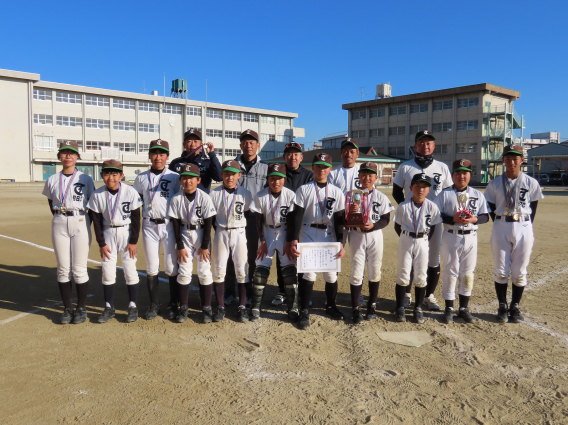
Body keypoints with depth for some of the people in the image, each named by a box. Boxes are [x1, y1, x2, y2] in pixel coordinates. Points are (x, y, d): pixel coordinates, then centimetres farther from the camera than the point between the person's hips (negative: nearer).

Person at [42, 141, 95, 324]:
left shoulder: (85, 179, 1)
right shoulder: (52, 180, 7)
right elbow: (51, 203, 19)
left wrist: (87, 223, -3)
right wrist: (60, 219, 6)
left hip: (80, 223, -2)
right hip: (59, 224, 2)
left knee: (79, 269, 1)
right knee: (63, 269, 5)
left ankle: (82, 308, 13)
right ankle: (67, 308, 16)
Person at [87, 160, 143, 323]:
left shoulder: (130, 192, -14)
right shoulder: (97, 195, -7)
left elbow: (136, 219, -7)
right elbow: (97, 221, 0)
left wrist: (133, 241, -8)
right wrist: (101, 243, -2)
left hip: (127, 232, -2)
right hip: (108, 233, 2)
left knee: (130, 269, 1)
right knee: (107, 271, 4)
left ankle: (133, 306, 13)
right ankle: (109, 307, 17)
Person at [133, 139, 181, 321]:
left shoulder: (174, 177, 3)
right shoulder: (141, 178, 10)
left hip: (168, 225, -2)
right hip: (149, 226, 2)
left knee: (172, 267, 1)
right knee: (151, 267, 6)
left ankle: (173, 304, 13)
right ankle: (154, 304, 18)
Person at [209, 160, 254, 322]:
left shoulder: (245, 193, -1)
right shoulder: (215, 193, -1)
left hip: (240, 233, 0)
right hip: (221, 233, 1)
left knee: (242, 270, 1)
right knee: (219, 270, 3)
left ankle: (242, 306, 11)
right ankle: (220, 306, 14)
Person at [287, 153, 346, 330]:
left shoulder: (337, 192, 6)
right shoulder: (304, 190, 1)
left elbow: (339, 219, 4)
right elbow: (297, 216, -5)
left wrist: (340, 243, -5)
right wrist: (293, 240, -15)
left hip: (329, 236, 2)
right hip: (308, 234, -2)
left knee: (331, 274, 5)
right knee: (308, 274, -8)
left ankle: (331, 306, 29)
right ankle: (304, 312, 4)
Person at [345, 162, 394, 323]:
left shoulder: (381, 197, 1)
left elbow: (386, 219, -1)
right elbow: (345, 218, -1)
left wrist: (373, 225, -19)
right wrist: (351, 212, -22)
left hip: (375, 236, 1)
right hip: (357, 235, -1)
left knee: (375, 271, 10)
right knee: (356, 272, 0)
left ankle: (372, 305, 25)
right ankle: (356, 308, 8)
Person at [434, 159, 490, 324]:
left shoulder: (478, 195, 7)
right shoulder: (445, 194, -1)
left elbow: (485, 216, 5)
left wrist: (474, 219, -15)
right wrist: (454, 219, -21)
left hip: (471, 237, 3)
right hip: (451, 237, -3)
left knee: (468, 273, 9)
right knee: (450, 272, 2)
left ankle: (464, 308, 22)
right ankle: (449, 308, 12)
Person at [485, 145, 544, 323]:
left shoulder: (531, 183, 1)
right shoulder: (495, 183, 2)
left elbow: (533, 208, 6)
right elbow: (491, 208, 6)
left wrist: (526, 226, 0)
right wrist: (501, 226, 0)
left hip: (523, 228, 0)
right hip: (501, 228, 0)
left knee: (519, 272, 5)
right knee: (501, 271, 3)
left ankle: (515, 307, 19)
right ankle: (502, 307, 16)